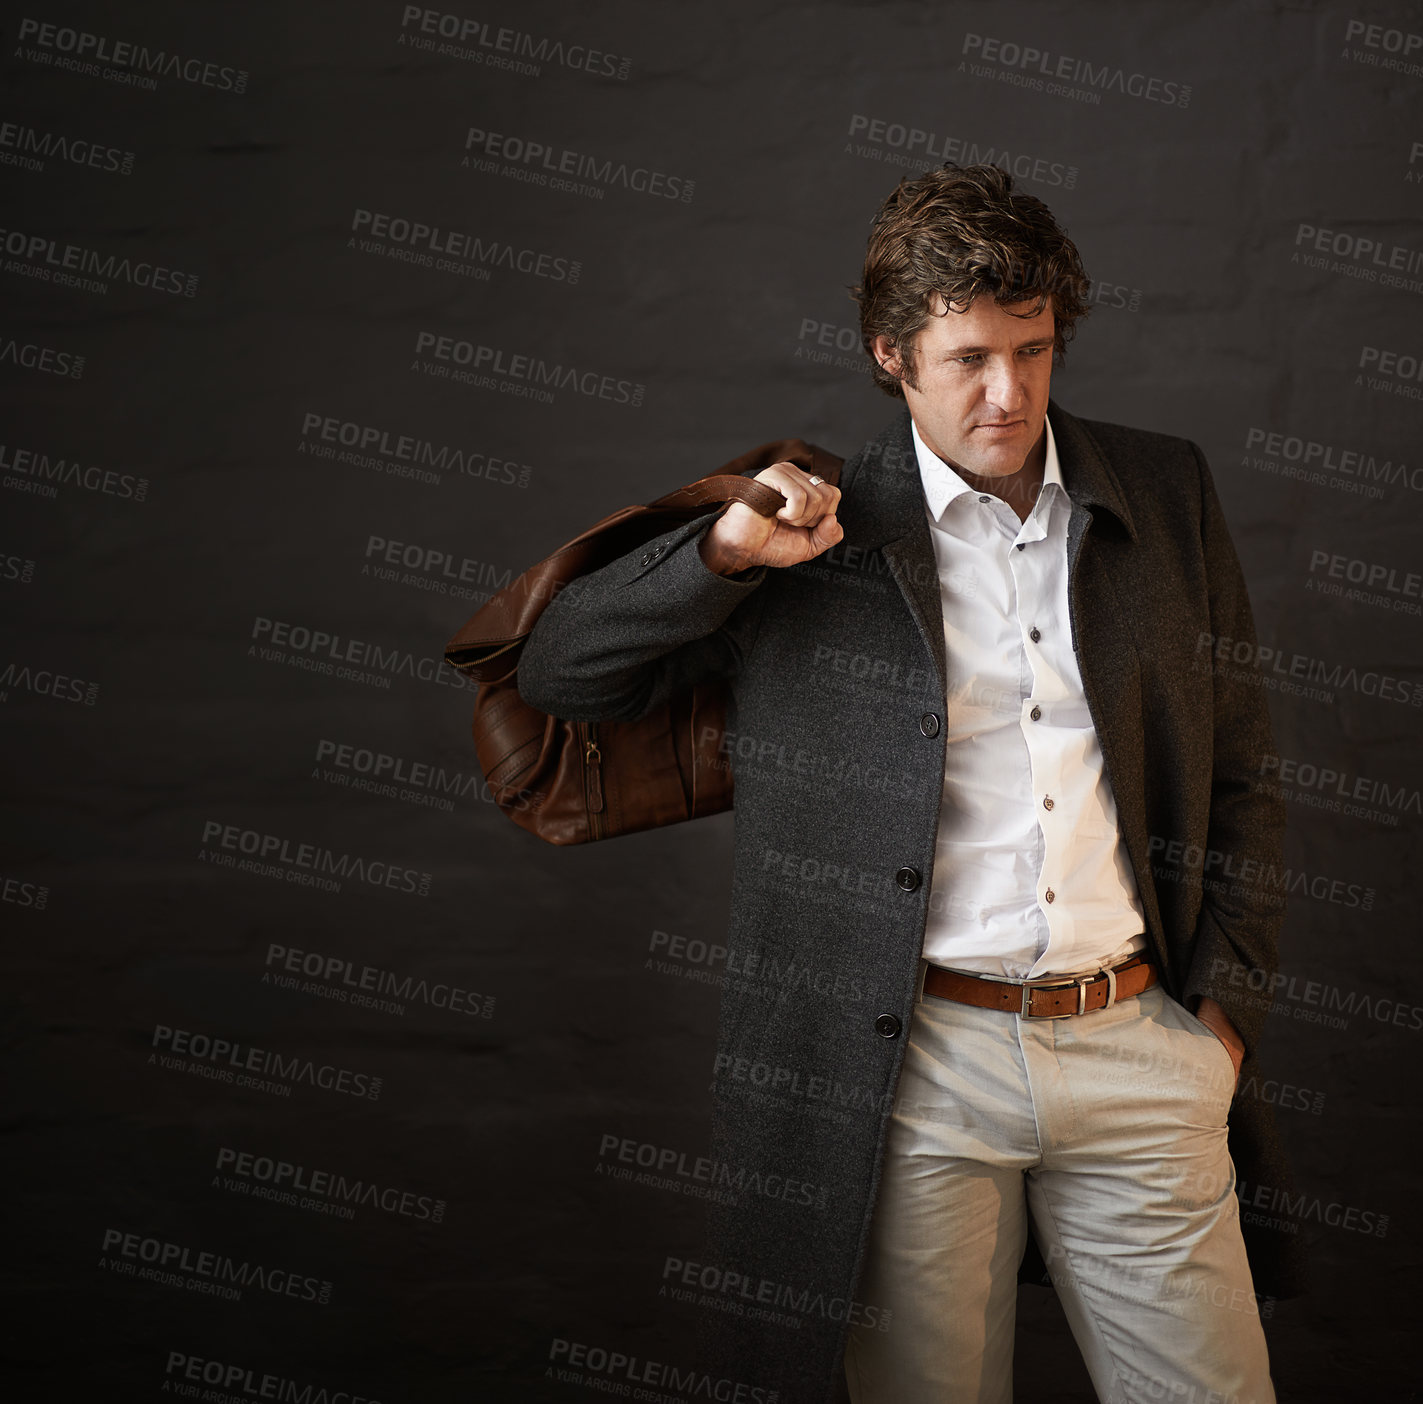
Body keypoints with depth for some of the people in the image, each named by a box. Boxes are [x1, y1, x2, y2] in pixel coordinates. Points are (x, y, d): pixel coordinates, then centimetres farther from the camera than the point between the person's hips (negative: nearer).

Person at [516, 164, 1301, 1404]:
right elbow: (557, 672, 1)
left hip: (1138, 1050, 2)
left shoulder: (1166, 493, 7)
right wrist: (722, 553, -14)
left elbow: (1238, 766, 13)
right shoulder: (821, 534, -1)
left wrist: (1225, 1001, 7)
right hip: (914, 1068, -2)